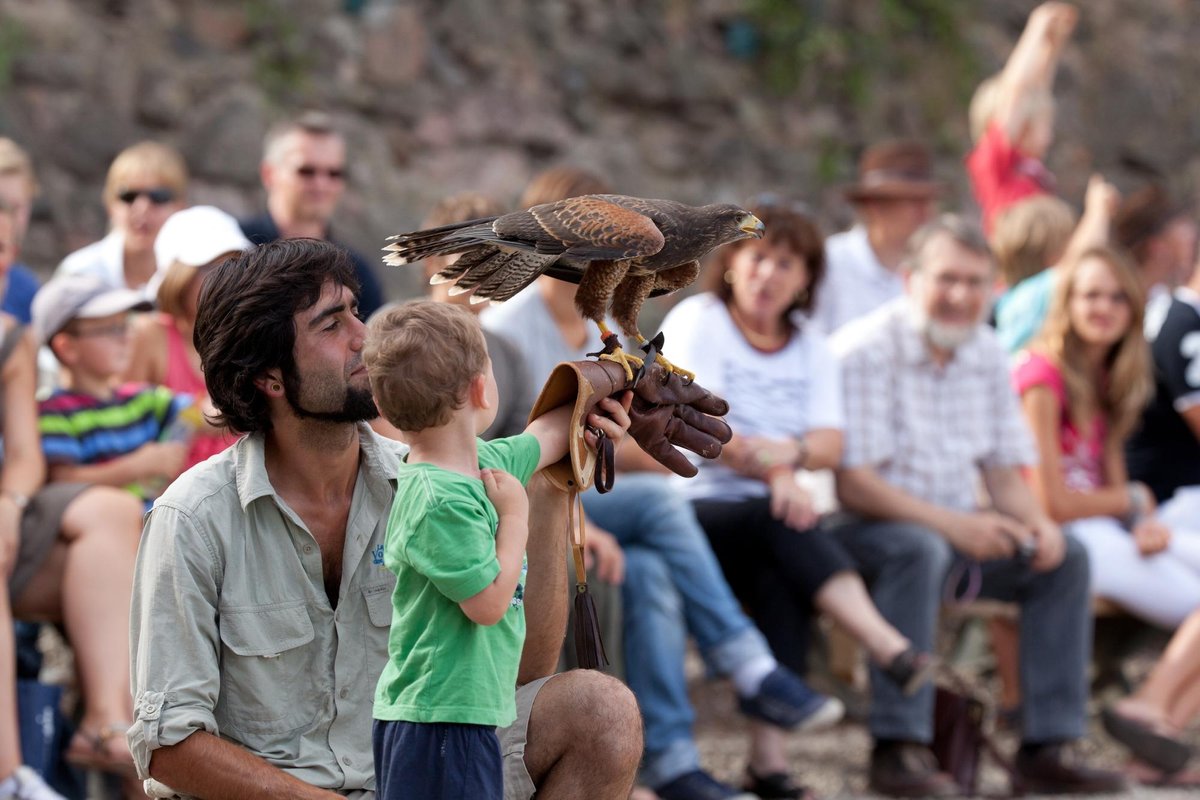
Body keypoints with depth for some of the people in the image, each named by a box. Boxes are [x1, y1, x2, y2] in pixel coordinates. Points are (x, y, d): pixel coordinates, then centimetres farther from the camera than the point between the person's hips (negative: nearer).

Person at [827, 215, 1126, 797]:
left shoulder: (986, 357, 8)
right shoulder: (864, 352, -16)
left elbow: (1004, 472, 10)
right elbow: (852, 485, -22)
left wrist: (1037, 524, -12)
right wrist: (952, 524, -30)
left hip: (959, 529, 8)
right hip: (862, 533, -7)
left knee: (1064, 558, -9)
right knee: (919, 549, -38)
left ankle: (1044, 750, -10)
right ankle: (897, 749, -37)